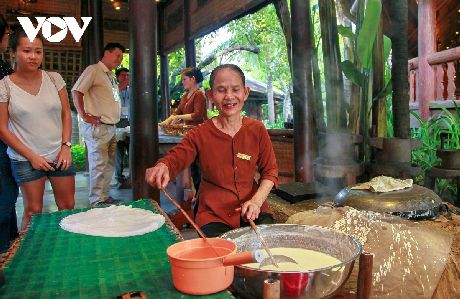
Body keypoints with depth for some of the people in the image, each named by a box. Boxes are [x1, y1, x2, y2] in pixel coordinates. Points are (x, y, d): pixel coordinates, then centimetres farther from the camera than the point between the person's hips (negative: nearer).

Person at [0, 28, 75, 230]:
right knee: (33, 211, 6)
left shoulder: (54, 79, 2)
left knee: (68, 207, 7)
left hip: (60, 155, 2)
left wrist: (66, 146, -3)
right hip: (26, 160, -2)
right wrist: (31, 156, -9)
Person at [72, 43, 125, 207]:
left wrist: (122, 86, 14)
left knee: (109, 164, 14)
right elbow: (76, 91, -14)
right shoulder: (93, 70, -7)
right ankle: (97, 202, 4)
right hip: (97, 127, -9)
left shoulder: (111, 76, 19)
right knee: (98, 165, -5)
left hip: (111, 128, 9)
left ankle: (104, 196, 25)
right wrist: (84, 116, -17)